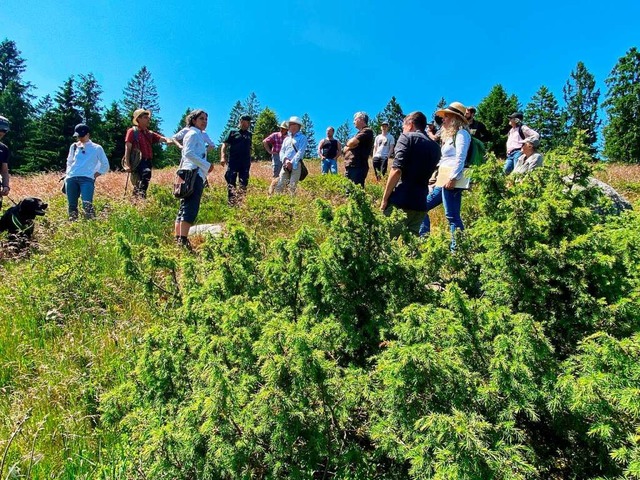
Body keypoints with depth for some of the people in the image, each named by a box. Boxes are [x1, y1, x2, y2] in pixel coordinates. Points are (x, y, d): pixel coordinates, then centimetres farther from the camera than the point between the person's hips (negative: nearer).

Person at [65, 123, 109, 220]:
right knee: (72, 205, 1)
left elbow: (105, 165, 12)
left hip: (87, 179, -4)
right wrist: (68, 174, 14)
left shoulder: (96, 148, 9)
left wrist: (94, 176, 3)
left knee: (87, 205, -21)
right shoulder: (74, 146, 18)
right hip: (71, 179, 4)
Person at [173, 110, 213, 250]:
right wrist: (207, 165, -15)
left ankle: (177, 239, 13)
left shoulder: (201, 135, 26)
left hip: (194, 175, 11)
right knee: (190, 208, -17)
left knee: (184, 208, 9)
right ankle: (183, 241, -21)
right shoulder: (193, 134, -3)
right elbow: (189, 153, -16)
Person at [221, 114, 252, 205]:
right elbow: (225, 145, 0)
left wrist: (250, 160, 16)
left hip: (245, 162, 4)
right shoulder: (233, 132, 5)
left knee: (244, 183, 4)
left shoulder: (249, 134, 16)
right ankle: (231, 203, -3)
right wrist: (223, 157, -12)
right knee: (231, 182, -5)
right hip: (233, 161, -4)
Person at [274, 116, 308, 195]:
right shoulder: (286, 139, 23)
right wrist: (285, 160, -8)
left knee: (292, 187, -10)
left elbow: (300, 152, -7)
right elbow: (282, 151, 14)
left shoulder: (302, 137, 4)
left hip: (296, 165, -5)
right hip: (285, 165, 5)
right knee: (279, 185, -5)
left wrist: (292, 163, -15)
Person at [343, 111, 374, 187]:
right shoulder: (359, 133, 26)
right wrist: (350, 146, -2)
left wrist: (348, 145, 8)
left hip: (357, 167, -9)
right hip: (350, 167, 9)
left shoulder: (367, 131, -3)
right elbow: (344, 150, 19)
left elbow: (351, 143, -15)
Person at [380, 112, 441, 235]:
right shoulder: (435, 147, 17)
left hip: (400, 200, -6)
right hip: (420, 203, 6)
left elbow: (397, 170, -12)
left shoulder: (407, 137, 0)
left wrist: (385, 198, -8)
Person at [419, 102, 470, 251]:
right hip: (442, 180, 10)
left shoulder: (461, 133, -4)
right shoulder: (449, 135, 24)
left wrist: (452, 178, -24)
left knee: (452, 216, -11)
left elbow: (460, 158, -16)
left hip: (451, 180, -10)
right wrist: (436, 176, 22)